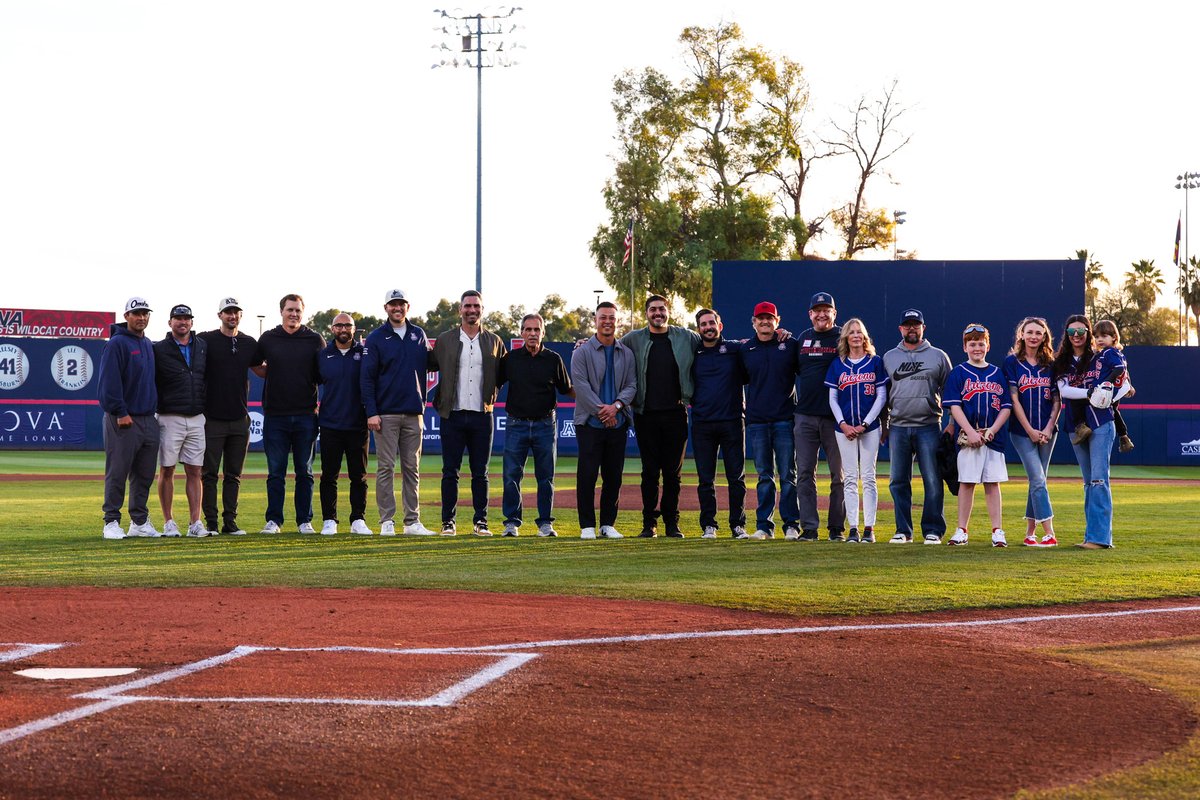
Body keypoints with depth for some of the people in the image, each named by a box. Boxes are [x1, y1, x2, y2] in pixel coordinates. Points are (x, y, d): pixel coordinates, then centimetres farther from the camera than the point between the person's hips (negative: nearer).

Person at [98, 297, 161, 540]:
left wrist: (155, 409, 15)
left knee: (144, 475, 9)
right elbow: (109, 382, -15)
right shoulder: (116, 344, -8)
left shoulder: (148, 346, 17)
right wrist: (120, 412, -18)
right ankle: (111, 522, 0)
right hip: (123, 420, -8)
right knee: (116, 474, -4)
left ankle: (140, 522, 16)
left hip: (148, 419, 8)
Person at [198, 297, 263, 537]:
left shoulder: (249, 343, 10)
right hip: (212, 418, -4)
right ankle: (211, 523, 4)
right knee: (209, 473, -1)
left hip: (240, 418, 4)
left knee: (234, 475, 7)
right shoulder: (205, 340, -2)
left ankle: (230, 522, 11)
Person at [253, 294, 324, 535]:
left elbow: (324, 375, 8)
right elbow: (256, 368, 17)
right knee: (276, 472, 2)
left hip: (306, 415, 0)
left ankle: (305, 521, 10)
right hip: (275, 415, 0)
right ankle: (274, 520, 8)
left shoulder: (315, 340, 5)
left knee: (305, 472, 5)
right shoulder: (267, 339, 7)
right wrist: (269, 373, -2)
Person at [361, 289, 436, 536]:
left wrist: (422, 403, 4)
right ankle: (387, 522, -1)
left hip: (414, 414, 3)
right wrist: (371, 412, -10)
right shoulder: (375, 338, 1)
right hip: (386, 414, -3)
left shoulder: (418, 335, 11)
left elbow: (425, 368, 12)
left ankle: (412, 522, 8)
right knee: (385, 468, -3)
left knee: (412, 469, 5)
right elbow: (367, 377, -2)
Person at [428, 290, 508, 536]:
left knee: (480, 473, 5)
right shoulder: (444, 340, 6)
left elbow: (504, 373, 13)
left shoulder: (494, 342, 8)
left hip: (482, 416, 1)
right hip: (452, 415, -1)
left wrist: (493, 391, -2)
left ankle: (480, 522, 10)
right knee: (450, 471, 1)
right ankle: (447, 522, 6)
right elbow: (430, 365, 10)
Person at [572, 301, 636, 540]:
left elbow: (631, 385, 6)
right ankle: (587, 526, 0)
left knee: (613, 476, 5)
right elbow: (581, 386, -8)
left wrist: (616, 406, -12)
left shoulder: (626, 354, 12)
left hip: (618, 422, 4)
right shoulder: (582, 352, 0)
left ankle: (608, 524, 13)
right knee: (587, 474, -5)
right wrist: (601, 411, -14)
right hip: (590, 422, -3)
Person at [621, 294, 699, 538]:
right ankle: (649, 523, 6)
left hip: (675, 414, 1)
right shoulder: (633, 340, 5)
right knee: (650, 471, 1)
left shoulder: (686, 338, 6)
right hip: (646, 415, -1)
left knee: (674, 472, 4)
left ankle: (672, 522, 11)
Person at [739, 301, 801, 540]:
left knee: (788, 476, -1)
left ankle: (791, 526, 3)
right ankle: (764, 526, 10)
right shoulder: (745, 350, 9)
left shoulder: (791, 345, 3)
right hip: (757, 422, 2)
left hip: (785, 420, -2)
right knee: (764, 477, 6)